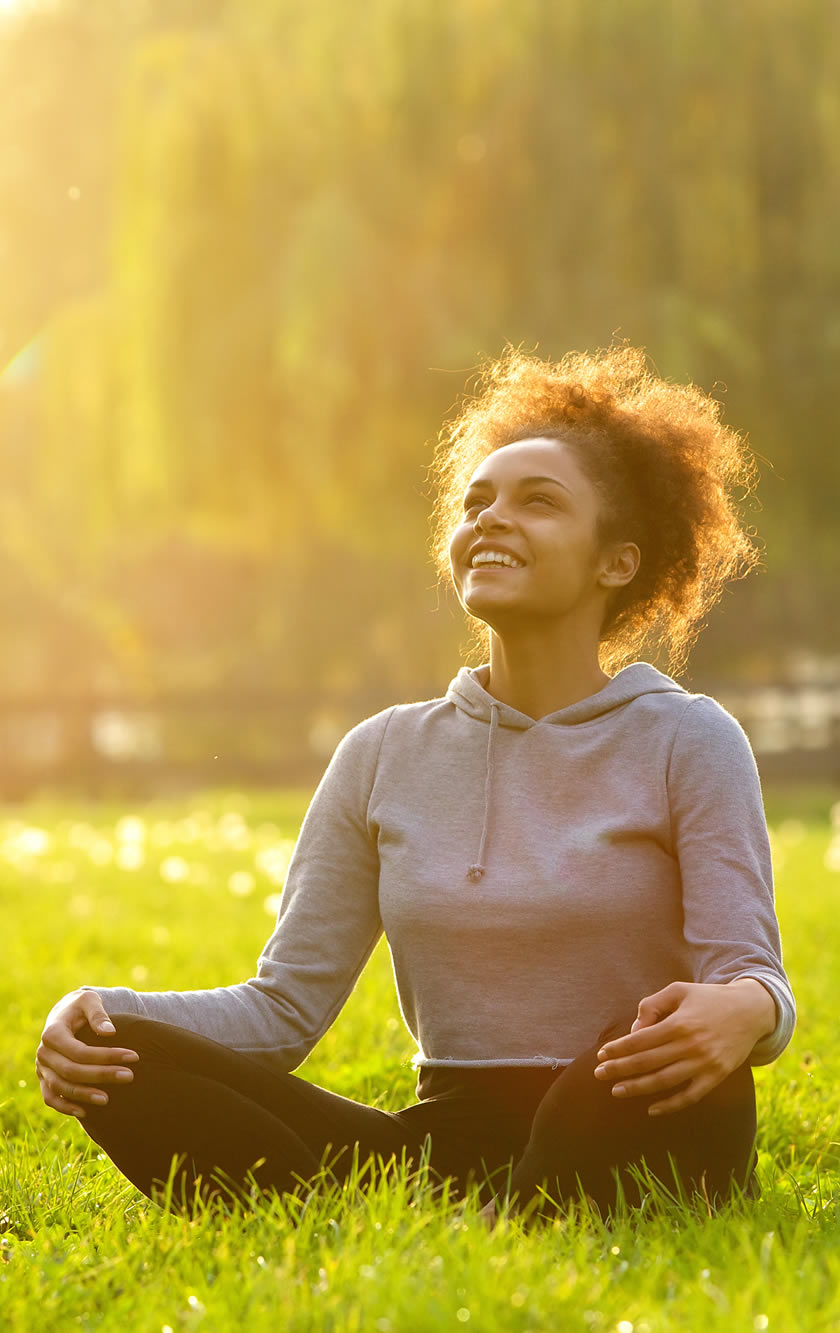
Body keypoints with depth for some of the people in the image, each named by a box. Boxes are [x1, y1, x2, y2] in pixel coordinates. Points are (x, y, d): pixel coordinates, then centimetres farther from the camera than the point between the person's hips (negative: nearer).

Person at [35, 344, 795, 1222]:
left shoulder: (685, 740, 2)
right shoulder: (386, 755, 12)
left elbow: (749, 973, -8)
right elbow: (286, 1002, 10)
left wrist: (743, 1010, -34)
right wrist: (102, 1013, -9)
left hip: (622, 1148, -3)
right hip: (446, 1149, 4)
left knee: (667, 1048, -38)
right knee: (127, 1058, -17)